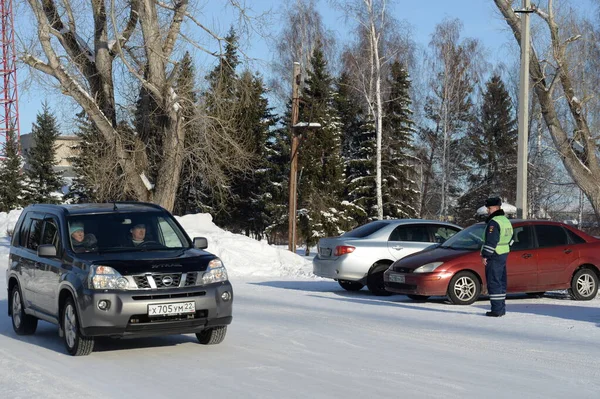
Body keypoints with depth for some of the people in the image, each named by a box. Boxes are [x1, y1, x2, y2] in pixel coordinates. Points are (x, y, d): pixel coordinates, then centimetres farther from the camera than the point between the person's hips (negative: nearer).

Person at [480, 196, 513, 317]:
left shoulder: (494, 222, -16)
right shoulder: (506, 221, 16)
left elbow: (491, 241, -22)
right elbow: (510, 238, 23)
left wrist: (485, 255, -18)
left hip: (494, 257, -10)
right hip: (504, 254, 10)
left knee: (494, 282, -8)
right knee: (501, 282, 14)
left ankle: (497, 309, -10)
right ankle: (501, 308, 19)